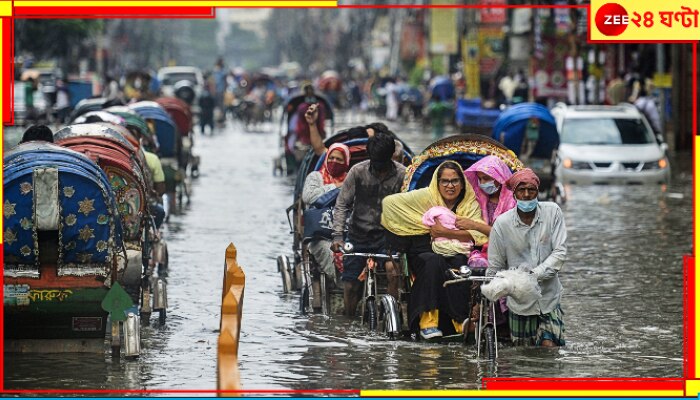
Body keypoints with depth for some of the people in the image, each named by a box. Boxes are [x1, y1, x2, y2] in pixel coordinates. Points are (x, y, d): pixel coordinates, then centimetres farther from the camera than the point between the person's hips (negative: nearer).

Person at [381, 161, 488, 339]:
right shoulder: (425, 196, 4)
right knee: (434, 261, -35)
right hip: (425, 252, -1)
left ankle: (461, 321, -34)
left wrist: (447, 232, -17)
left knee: (460, 264, -34)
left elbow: (478, 234, -7)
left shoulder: (470, 203, 8)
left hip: (457, 255, 1)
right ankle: (428, 321, -39)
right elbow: (389, 202, -1)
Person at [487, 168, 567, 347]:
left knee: (548, 346, -14)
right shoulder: (502, 223, -7)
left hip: (549, 297, 0)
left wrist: (536, 274, -23)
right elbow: (494, 267, 2)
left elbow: (560, 252, -9)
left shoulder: (552, 213, -5)